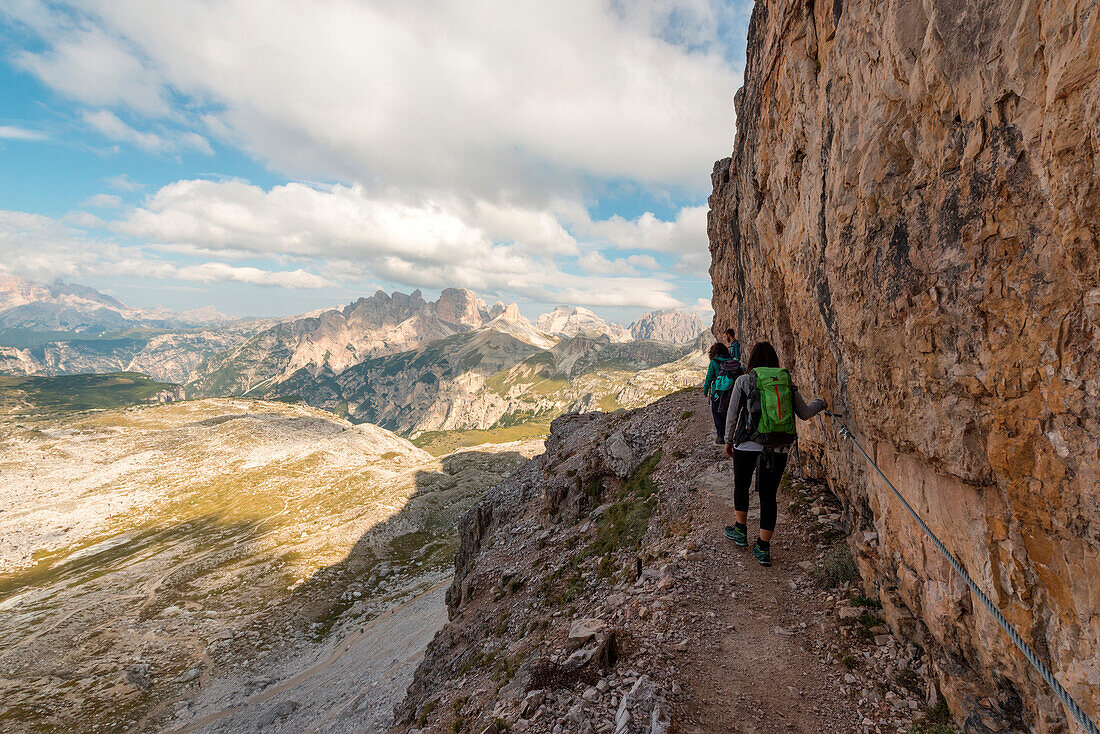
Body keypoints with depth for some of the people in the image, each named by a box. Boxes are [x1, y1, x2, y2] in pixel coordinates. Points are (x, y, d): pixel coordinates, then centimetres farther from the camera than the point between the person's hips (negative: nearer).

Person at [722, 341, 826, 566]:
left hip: (747, 446, -2)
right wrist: (819, 404, 32)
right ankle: (763, 549, 16)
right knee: (768, 496, 12)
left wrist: (728, 441, 11)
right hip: (779, 449, 3)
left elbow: (732, 415, -1)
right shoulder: (787, 381, 6)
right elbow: (804, 413, 11)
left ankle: (740, 531, 34)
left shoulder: (744, 381, -2)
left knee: (741, 485, 22)